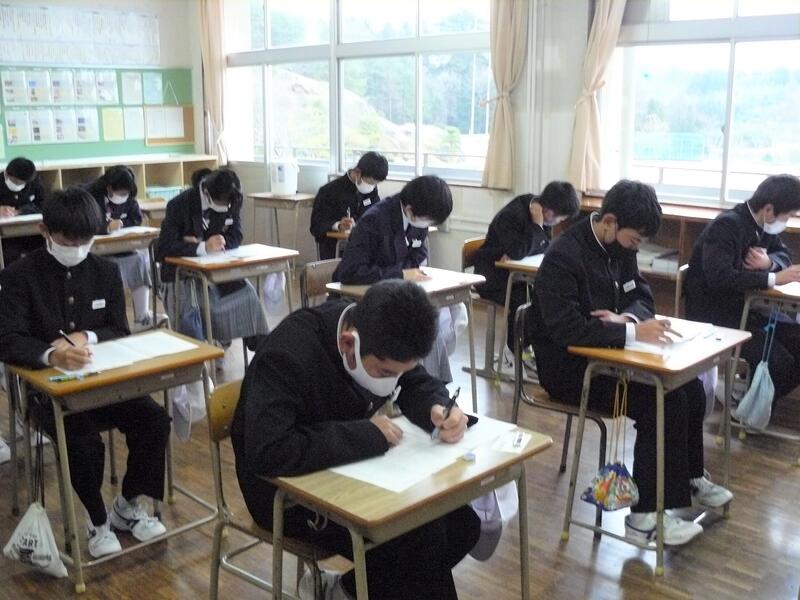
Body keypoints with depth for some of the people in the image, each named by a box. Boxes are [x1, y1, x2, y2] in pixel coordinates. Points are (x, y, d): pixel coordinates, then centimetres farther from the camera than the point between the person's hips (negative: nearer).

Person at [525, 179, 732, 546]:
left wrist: (626, 318, -14)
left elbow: (642, 296, 10)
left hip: (603, 354, 9)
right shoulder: (563, 257, -23)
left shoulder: (619, 246, 2)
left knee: (689, 387, -1)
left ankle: (688, 478, 23)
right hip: (569, 367, -8)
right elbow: (567, 329, -31)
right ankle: (646, 516, -12)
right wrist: (631, 332, -34)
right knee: (663, 402, -21)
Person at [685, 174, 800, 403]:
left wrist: (770, 262, -9)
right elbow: (720, 278, -32)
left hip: (746, 306, 9)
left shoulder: (764, 225, 5)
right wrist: (773, 279, -26)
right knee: (779, 362, -21)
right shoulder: (726, 226, -21)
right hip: (714, 312, -9)